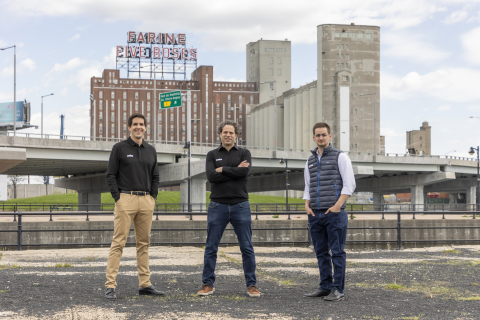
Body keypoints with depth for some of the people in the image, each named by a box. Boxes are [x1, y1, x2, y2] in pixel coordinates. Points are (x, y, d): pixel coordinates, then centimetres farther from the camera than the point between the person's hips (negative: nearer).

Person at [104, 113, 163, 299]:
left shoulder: (151, 150, 15)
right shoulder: (119, 148, 2)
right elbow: (111, 175, -1)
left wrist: (153, 197, 7)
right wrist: (117, 198, -9)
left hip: (146, 200, 5)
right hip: (125, 199, -5)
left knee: (144, 243, 7)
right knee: (119, 242, -8)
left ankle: (145, 284, 12)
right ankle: (110, 285, -8)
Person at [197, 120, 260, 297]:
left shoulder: (244, 153, 7)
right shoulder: (212, 155, 9)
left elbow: (245, 172, -13)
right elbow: (211, 176, -9)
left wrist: (223, 170, -8)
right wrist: (235, 171, -10)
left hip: (240, 205, 0)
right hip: (217, 206, 1)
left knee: (247, 247, 1)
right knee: (211, 248, 2)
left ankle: (251, 285, 8)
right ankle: (207, 284, 11)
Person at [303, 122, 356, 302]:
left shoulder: (340, 157, 1)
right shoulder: (310, 161, 18)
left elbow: (349, 185, -5)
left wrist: (337, 206, -14)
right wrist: (307, 205, 5)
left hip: (334, 213, -5)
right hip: (315, 214, 6)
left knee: (337, 252, -4)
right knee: (321, 252, 8)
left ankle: (338, 290, -1)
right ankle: (325, 287, 15)